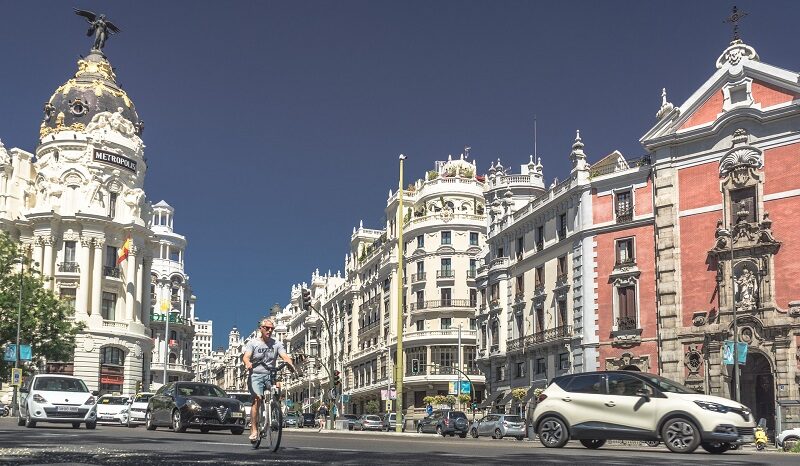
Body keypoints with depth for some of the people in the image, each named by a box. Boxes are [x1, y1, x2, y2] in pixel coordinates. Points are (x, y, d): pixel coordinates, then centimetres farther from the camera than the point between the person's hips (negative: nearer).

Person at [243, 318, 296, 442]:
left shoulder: (277, 344, 9)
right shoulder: (253, 343, 3)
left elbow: (285, 356, -6)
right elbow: (246, 356, -12)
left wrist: (291, 364, -28)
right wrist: (248, 364, -36)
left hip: (270, 375, 3)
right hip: (255, 375, -3)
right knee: (257, 399, -22)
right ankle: (254, 429, -19)